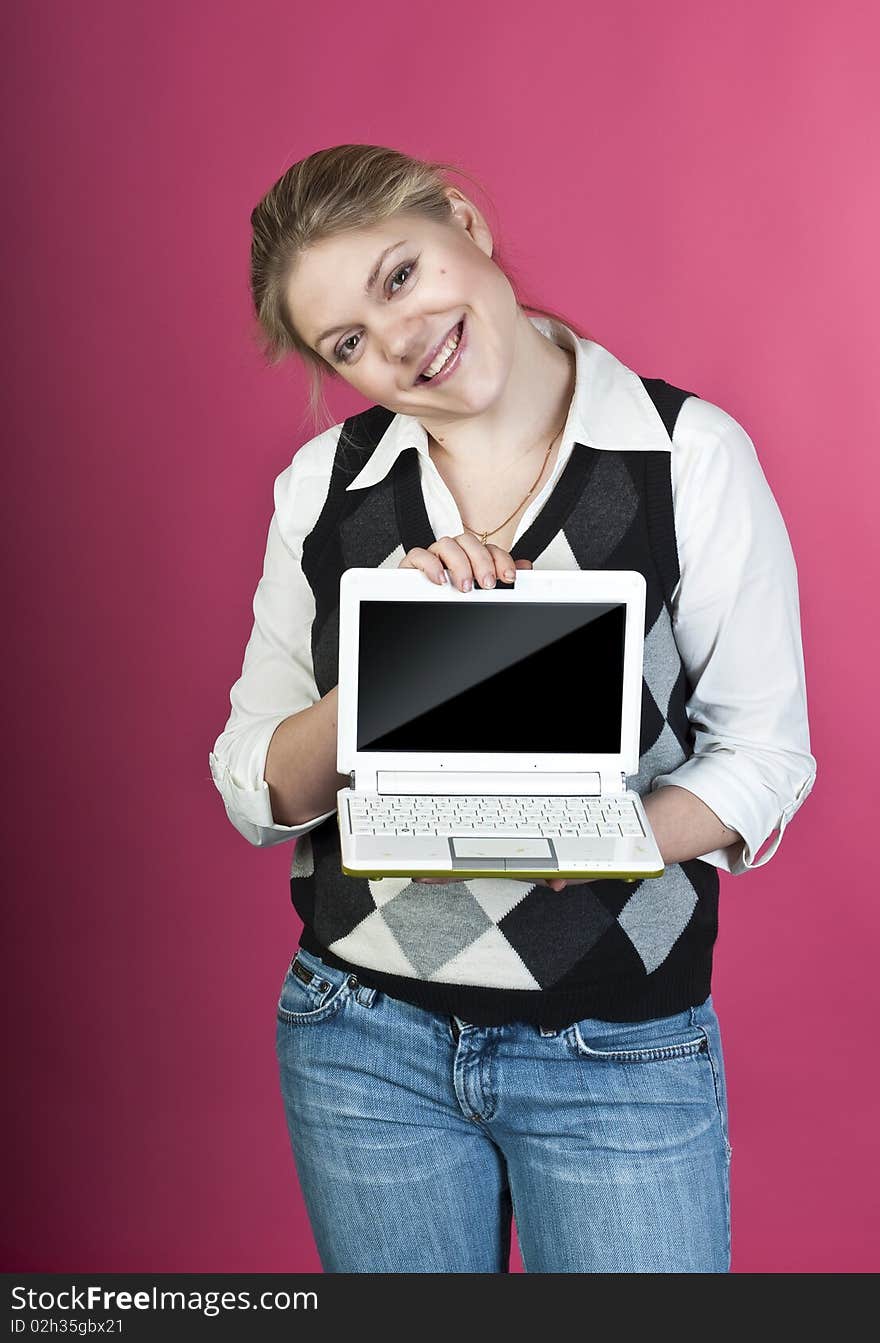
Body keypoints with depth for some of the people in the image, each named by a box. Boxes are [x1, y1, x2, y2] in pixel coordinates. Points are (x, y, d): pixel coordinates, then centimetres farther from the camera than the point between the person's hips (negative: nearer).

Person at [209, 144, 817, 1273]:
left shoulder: (690, 454, -9)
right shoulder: (324, 482, -1)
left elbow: (765, 754, -5)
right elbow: (253, 794, -1)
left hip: (621, 1051, -2)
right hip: (363, 1037, 3)